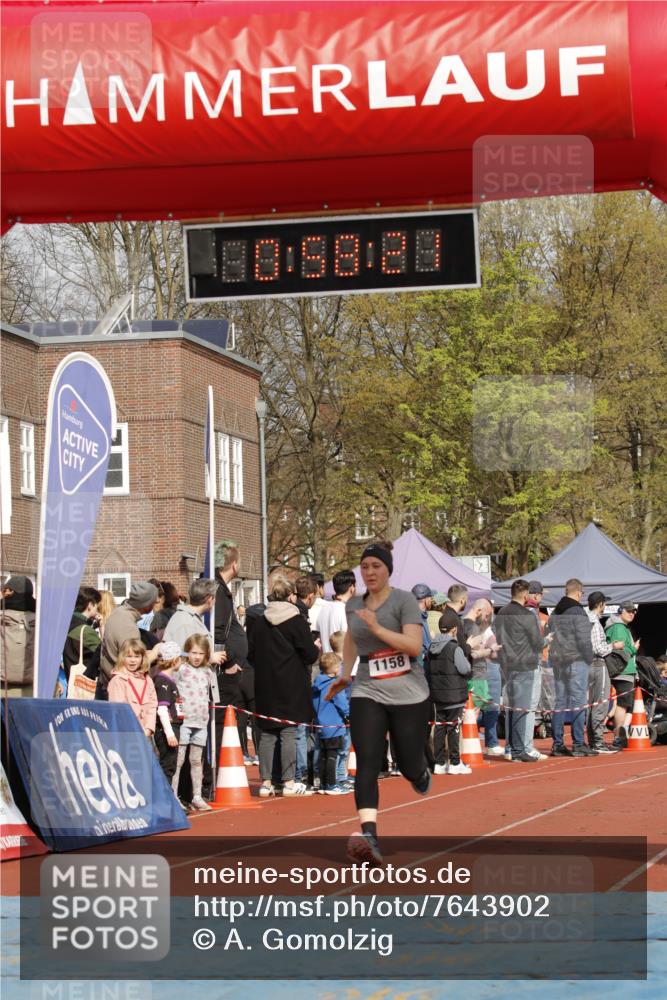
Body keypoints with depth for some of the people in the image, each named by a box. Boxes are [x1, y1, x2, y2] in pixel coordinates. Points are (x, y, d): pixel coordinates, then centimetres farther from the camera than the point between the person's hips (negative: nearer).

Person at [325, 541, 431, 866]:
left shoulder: (404, 600, -6)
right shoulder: (353, 606, 9)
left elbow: (414, 645, -17)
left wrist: (378, 628, -24)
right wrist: (344, 674, 27)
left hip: (409, 693, -3)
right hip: (367, 693, 3)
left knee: (408, 766, 5)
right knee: (367, 763, -16)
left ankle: (421, 775, 45)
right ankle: (368, 835, -26)